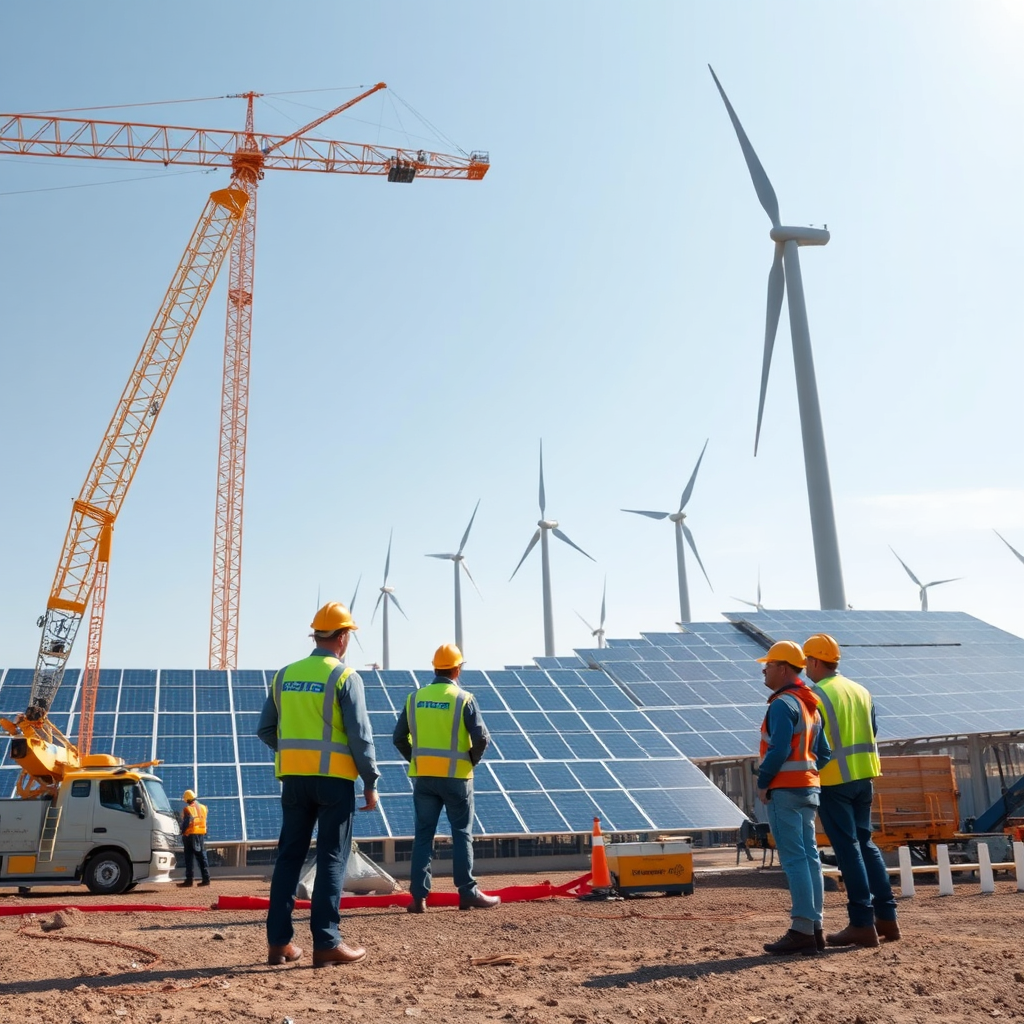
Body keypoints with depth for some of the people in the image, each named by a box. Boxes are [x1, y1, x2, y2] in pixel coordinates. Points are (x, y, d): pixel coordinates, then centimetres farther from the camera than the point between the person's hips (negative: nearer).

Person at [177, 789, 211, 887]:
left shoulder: (187, 809, -11)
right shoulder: (203, 807, 10)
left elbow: (186, 823, -13)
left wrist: (182, 832, -1)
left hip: (190, 835, -6)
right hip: (202, 834, 6)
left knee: (189, 858, -1)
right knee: (202, 856, 9)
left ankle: (189, 880, -2)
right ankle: (206, 878, 7)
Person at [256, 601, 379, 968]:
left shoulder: (285, 675, 9)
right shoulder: (344, 677, -7)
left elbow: (265, 729, 12)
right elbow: (360, 736, -11)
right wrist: (371, 783, -4)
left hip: (293, 778, 5)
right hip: (333, 778, -5)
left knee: (289, 857, 11)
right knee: (332, 859, 1)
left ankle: (278, 942, 14)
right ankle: (326, 943, 1)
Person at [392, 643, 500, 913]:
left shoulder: (415, 698, 4)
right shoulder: (463, 699, -7)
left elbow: (399, 738, 5)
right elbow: (481, 738, -13)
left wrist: (417, 760, 13)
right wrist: (471, 762, 3)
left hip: (423, 776, 3)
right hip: (455, 776, -3)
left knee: (423, 834, 8)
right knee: (462, 834, 6)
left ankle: (419, 896, 6)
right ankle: (468, 893, 9)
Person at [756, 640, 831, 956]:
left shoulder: (783, 703, -13)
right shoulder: (811, 704, 16)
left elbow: (779, 749, -21)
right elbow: (823, 752, 18)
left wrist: (763, 783, -12)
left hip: (785, 789, -9)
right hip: (810, 787, 9)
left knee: (794, 859, -8)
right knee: (809, 856, 10)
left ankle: (802, 931, -7)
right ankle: (815, 928, 14)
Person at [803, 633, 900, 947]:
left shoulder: (816, 695, -12)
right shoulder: (861, 691, 12)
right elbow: (871, 734, 16)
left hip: (833, 781, -7)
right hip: (863, 778, 7)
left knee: (847, 848, -2)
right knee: (865, 844, 16)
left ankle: (862, 923, -1)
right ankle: (887, 918, 18)